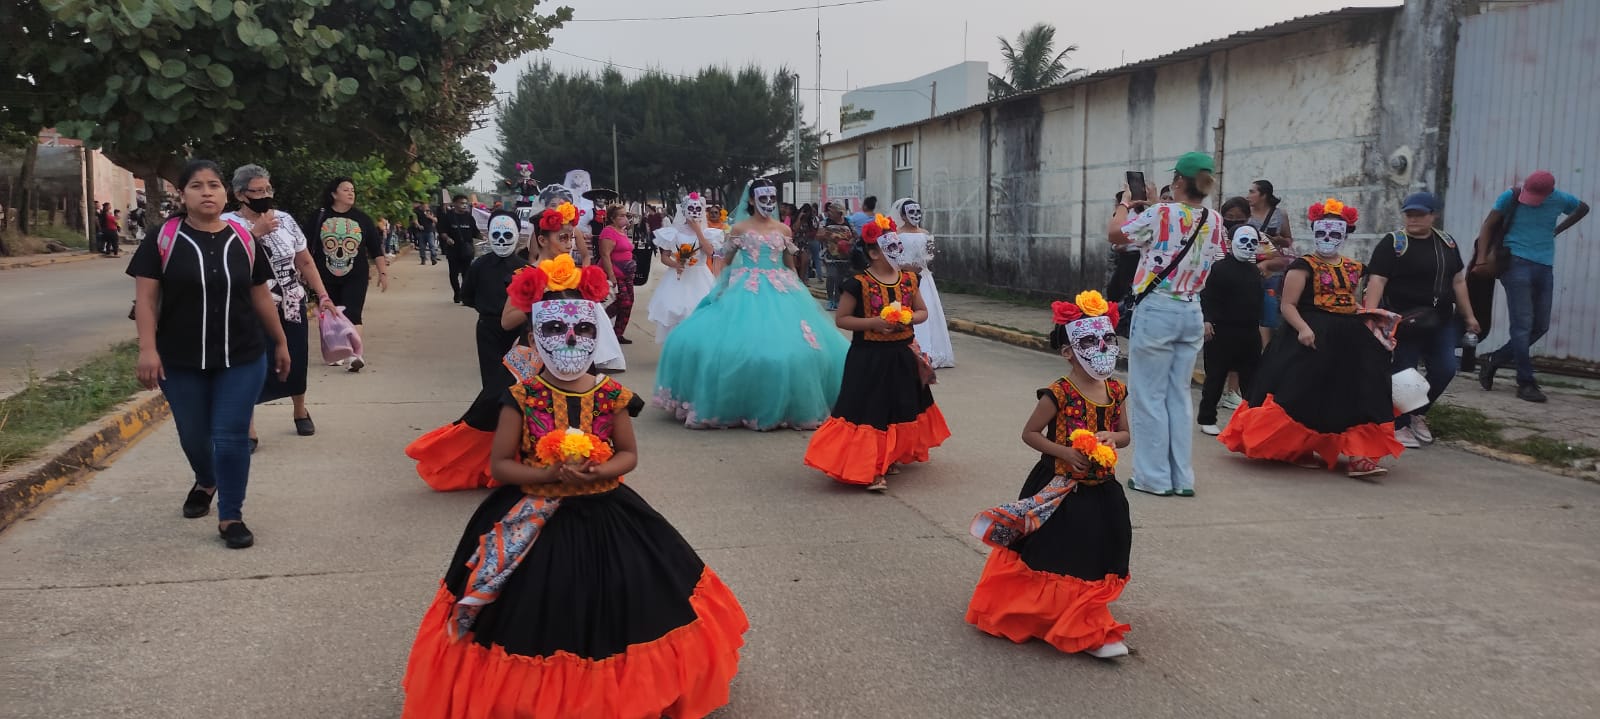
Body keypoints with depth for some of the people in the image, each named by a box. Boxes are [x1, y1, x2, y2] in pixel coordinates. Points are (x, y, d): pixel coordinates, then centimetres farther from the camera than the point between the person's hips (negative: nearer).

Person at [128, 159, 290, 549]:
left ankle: (230, 517, 8)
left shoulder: (244, 240, 1)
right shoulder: (163, 238, -6)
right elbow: (146, 297, -6)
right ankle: (205, 482, 47)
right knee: (193, 435, 16)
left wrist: (280, 343, 13)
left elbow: (260, 296, 9)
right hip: (181, 361, 0)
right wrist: (148, 348, -15)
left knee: (231, 437, -3)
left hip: (242, 359, 0)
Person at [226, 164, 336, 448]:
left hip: (292, 306, 4)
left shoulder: (285, 219, 4)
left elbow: (305, 262, 8)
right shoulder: (228, 223, -8)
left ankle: (300, 411, 37)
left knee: (296, 363, 13)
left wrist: (323, 295, 3)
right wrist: (256, 232, -25)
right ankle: (248, 430, 5)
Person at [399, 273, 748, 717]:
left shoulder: (611, 395, -6)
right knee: (540, 615, 2)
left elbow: (629, 454, 4)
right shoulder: (522, 397, -10)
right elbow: (500, 465, -7)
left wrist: (599, 472, -17)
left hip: (603, 513, 2)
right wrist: (549, 474, -22)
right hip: (535, 518, -1)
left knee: (606, 610, 6)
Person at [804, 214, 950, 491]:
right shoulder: (859, 283, -12)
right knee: (870, 408, -6)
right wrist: (873, 323, -20)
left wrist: (909, 319, -10)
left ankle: (891, 457, 33)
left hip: (903, 355, 6)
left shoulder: (909, 278, 4)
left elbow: (923, 311, 13)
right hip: (869, 357, -6)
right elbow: (841, 318, -9)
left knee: (901, 406, 14)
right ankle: (869, 469, -1)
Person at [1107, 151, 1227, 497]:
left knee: (1150, 396, 3)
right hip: (1191, 313, 6)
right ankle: (1182, 477, 15)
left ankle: (1154, 477, 7)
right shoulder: (1215, 221, 3)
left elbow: (1116, 233, -6)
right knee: (1179, 396, 13)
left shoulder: (1162, 214, -15)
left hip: (1156, 311, -6)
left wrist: (1125, 203, 14)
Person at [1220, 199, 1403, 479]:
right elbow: (1288, 305, -8)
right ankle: (1298, 448, 12)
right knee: (1309, 393, -4)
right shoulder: (1304, 266, -3)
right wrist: (1303, 328, -23)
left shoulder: (1354, 269, 16)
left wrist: (1370, 316, 7)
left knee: (1355, 395, -3)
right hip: (1313, 337, -5)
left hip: (1349, 340, 6)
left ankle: (1359, 454, -5)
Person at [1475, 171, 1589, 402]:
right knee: (1523, 325, -10)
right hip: (1518, 264, -5)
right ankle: (1526, 383, -10)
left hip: (1545, 268, 5)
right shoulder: (1511, 196, -4)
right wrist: (1482, 257, -11)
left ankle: (1493, 360, 20)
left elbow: (1583, 208, 27)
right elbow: (1489, 225, 0)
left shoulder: (1560, 200, 6)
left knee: (1540, 326, 7)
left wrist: (1557, 230, 21)